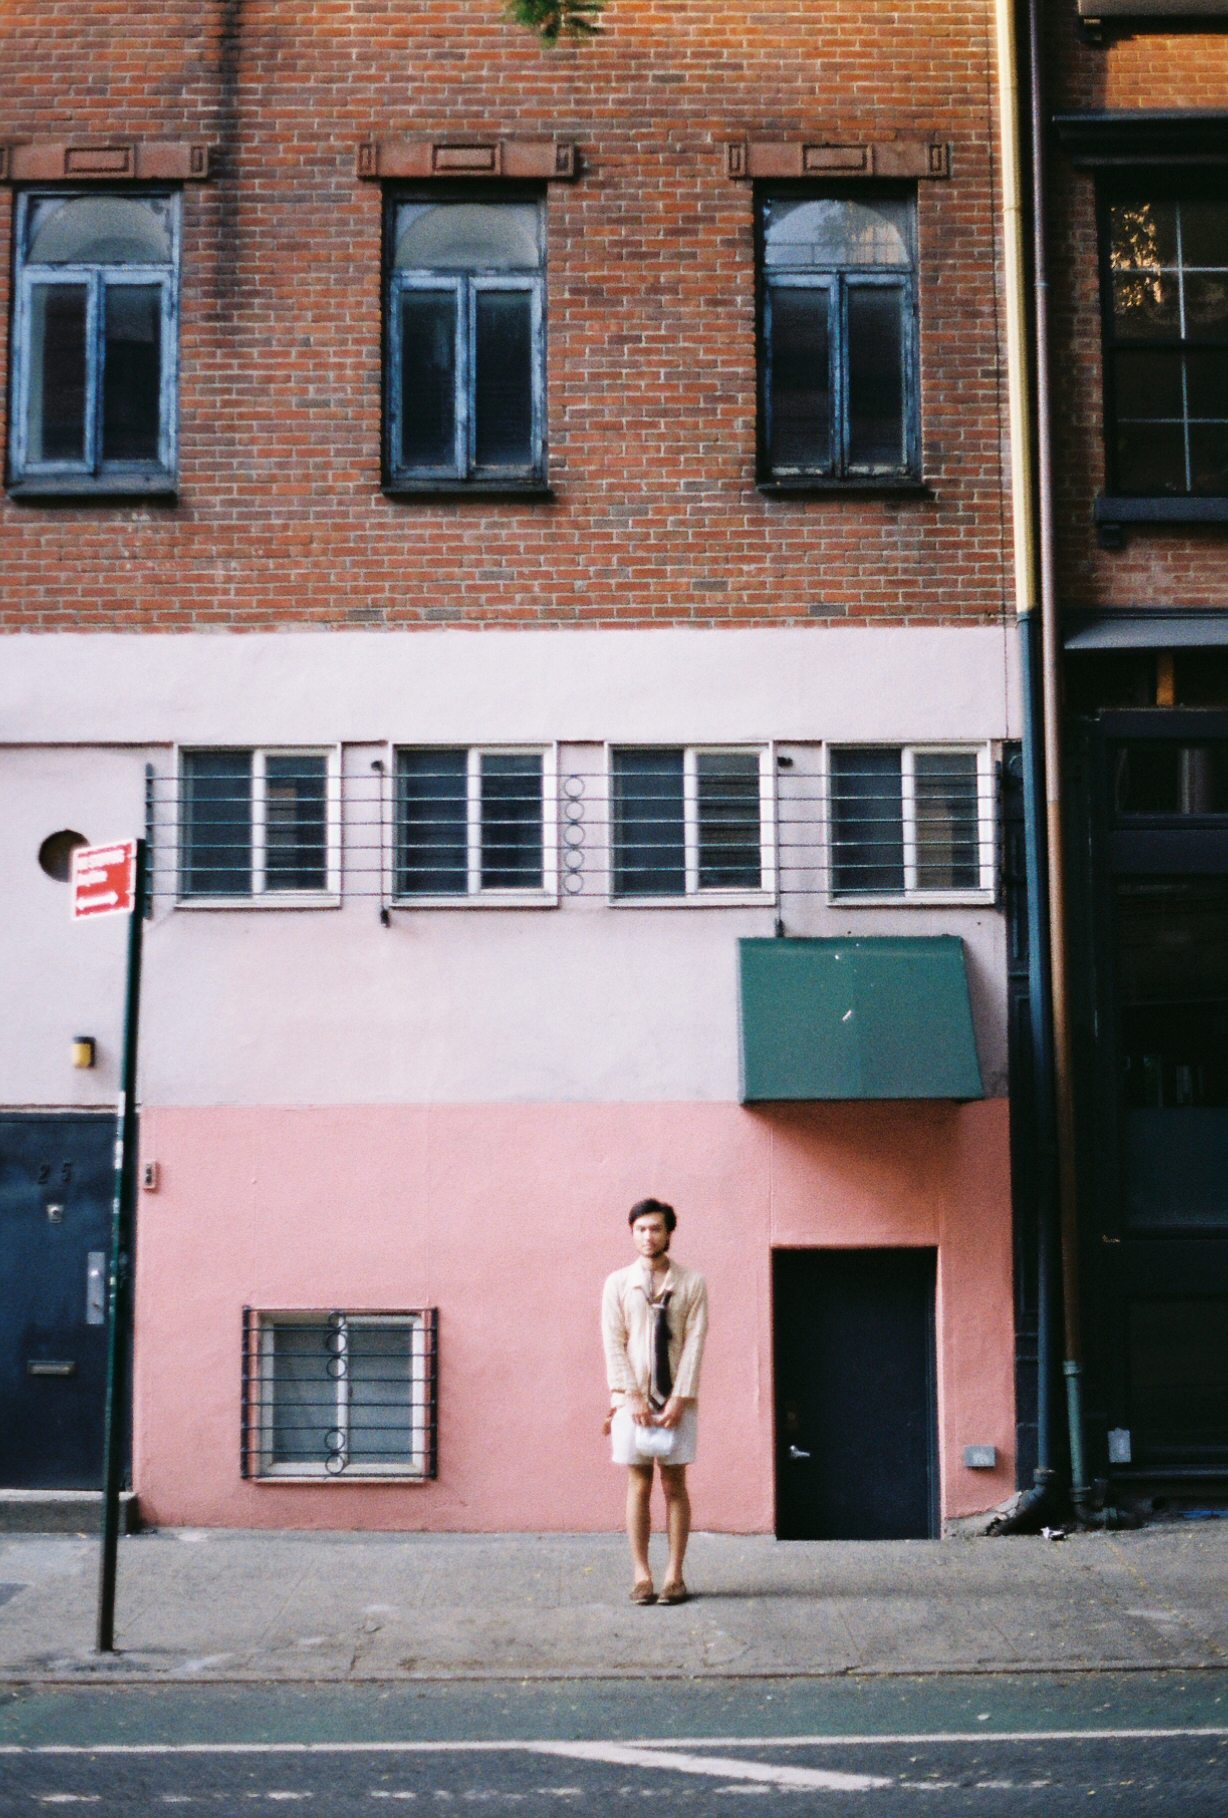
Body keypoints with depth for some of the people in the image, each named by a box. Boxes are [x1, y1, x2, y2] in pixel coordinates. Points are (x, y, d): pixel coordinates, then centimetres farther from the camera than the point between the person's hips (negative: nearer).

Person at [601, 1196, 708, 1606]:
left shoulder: (691, 1283, 4)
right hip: (632, 1398, 0)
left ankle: (674, 1574, 4)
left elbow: (694, 1343, -2)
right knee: (638, 1484, 1)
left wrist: (679, 1400, -10)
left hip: (676, 1401, 0)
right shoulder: (617, 1283, 6)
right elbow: (614, 1344, 1)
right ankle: (640, 1574, 4)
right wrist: (632, 1396, -9)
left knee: (675, 1484, 0)